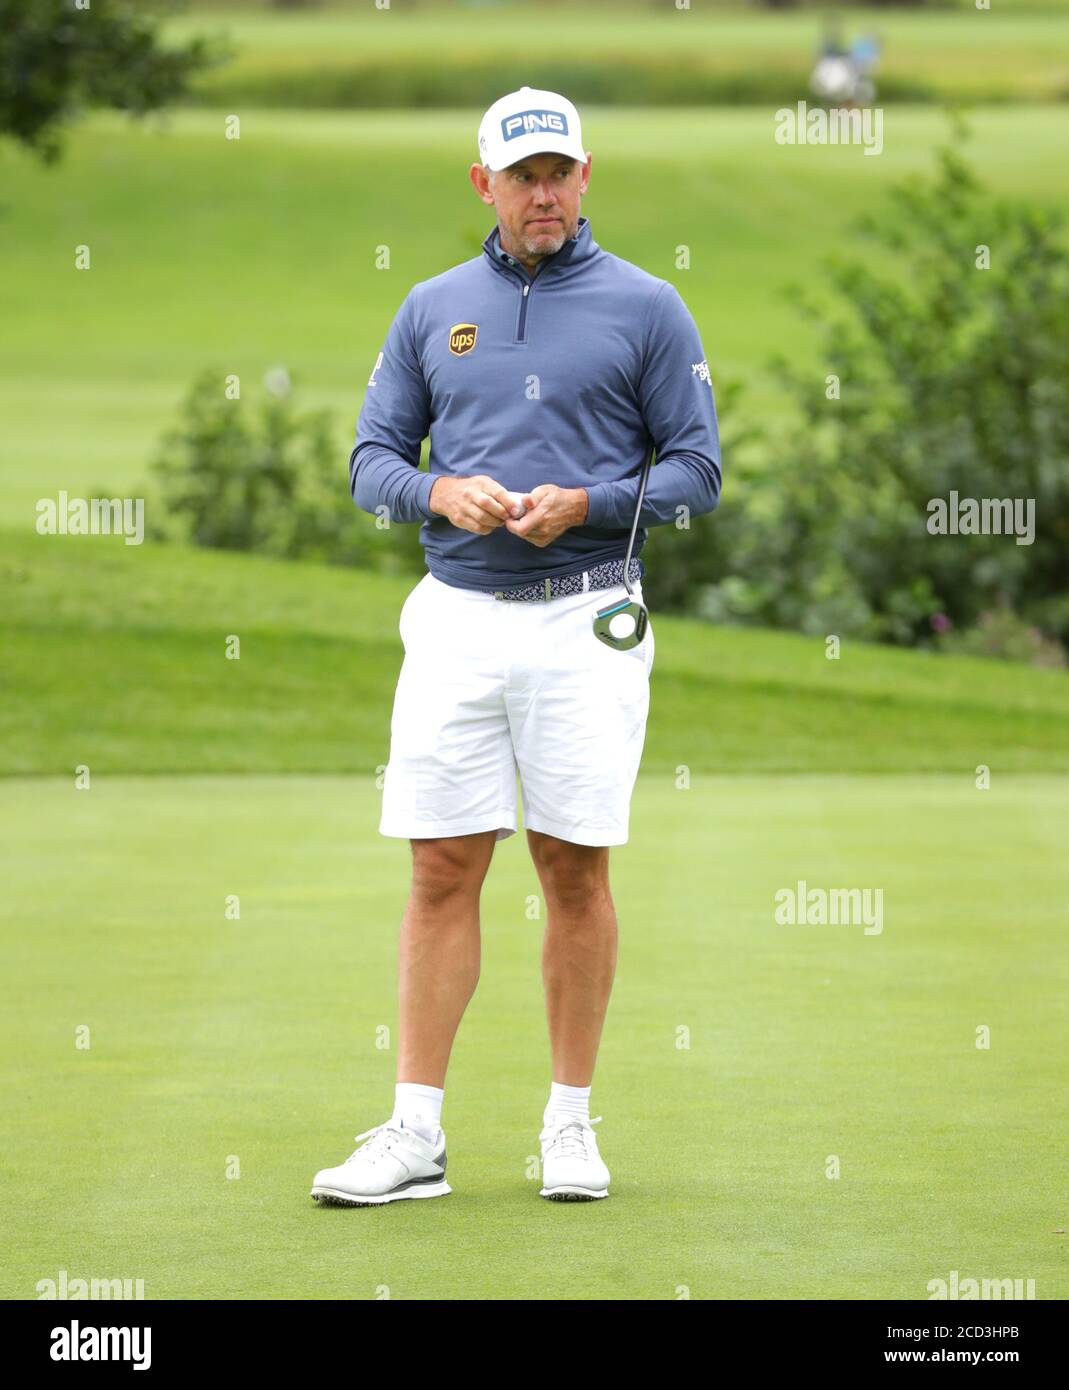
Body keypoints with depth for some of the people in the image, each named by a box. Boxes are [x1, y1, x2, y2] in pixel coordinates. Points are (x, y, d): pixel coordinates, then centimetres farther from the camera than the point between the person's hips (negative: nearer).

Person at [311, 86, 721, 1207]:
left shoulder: (645, 308, 3)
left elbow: (697, 471, 1)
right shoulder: (432, 309, 11)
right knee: (442, 871, -1)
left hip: (584, 624, -2)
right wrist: (441, 492, -9)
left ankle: (571, 1121, 11)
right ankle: (415, 1134, 0)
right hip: (457, 619, 2)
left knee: (574, 868, 1)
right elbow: (371, 460, 12)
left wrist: (583, 504, -13)